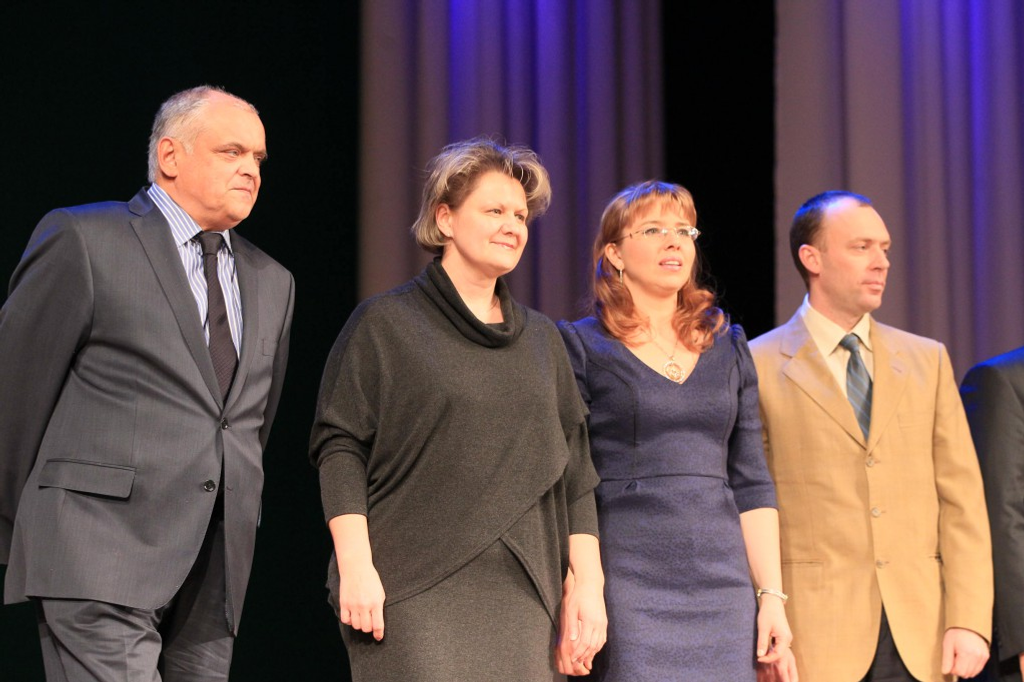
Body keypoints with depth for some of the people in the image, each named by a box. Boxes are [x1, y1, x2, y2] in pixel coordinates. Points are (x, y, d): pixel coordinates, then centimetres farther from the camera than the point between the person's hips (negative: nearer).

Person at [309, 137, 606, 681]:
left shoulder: (542, 340, 19)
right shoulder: (384, 324, 5)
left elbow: (574, 470, 16)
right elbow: (339, 445, -2)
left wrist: (587, 584, 7)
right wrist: (356, 567, -12)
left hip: (520, 597, 4)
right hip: (412, 595, -4)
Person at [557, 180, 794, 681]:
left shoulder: (728, 346, 15)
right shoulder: (580, 345, 2)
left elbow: (751, 483, 13)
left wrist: (772, 595, 5)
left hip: (722, 585, 4)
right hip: (627, 581, -4)